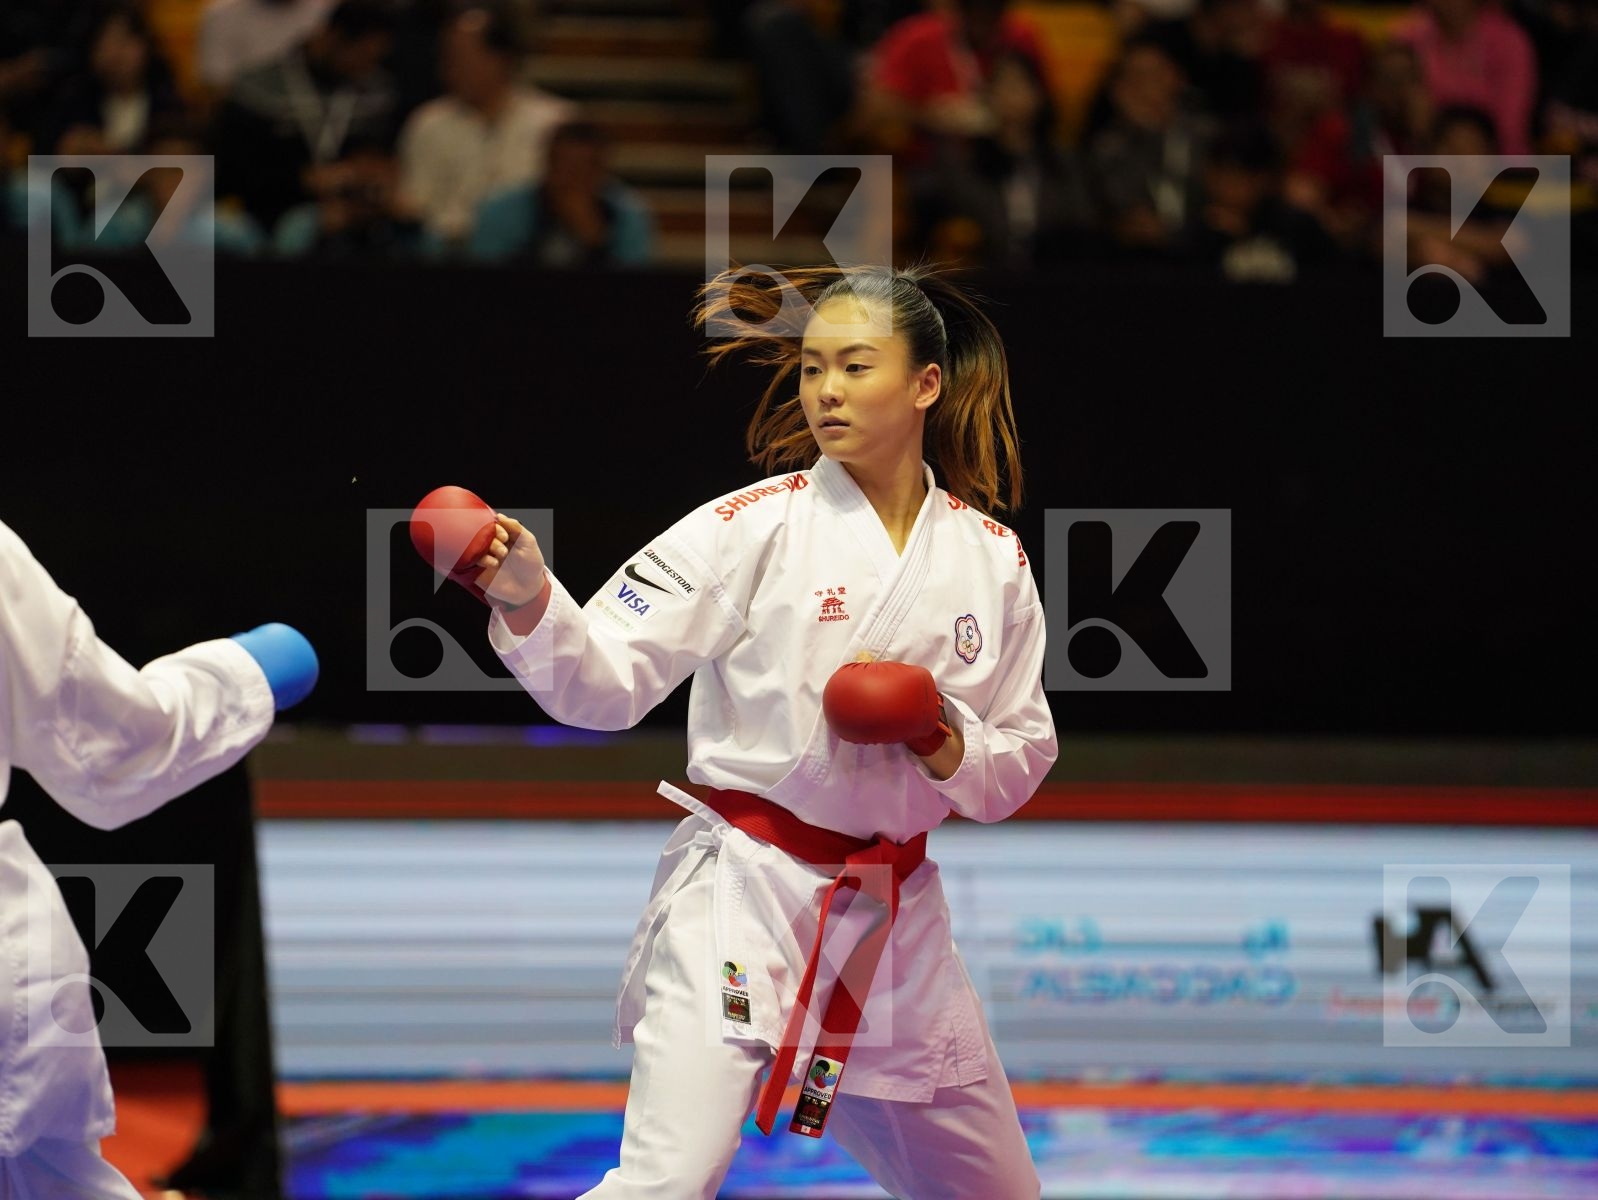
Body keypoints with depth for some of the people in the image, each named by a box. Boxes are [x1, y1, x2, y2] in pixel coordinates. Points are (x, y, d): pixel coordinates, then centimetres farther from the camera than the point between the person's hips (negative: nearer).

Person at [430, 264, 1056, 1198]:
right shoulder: (755, 527, -7)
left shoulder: (991, 559, 4)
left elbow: (1020, 767, 10)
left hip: (892, 911, 5)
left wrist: (942, 740, -12)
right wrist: (528, 600, -32)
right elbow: (606, 681, -13)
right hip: (744, 894, -5)